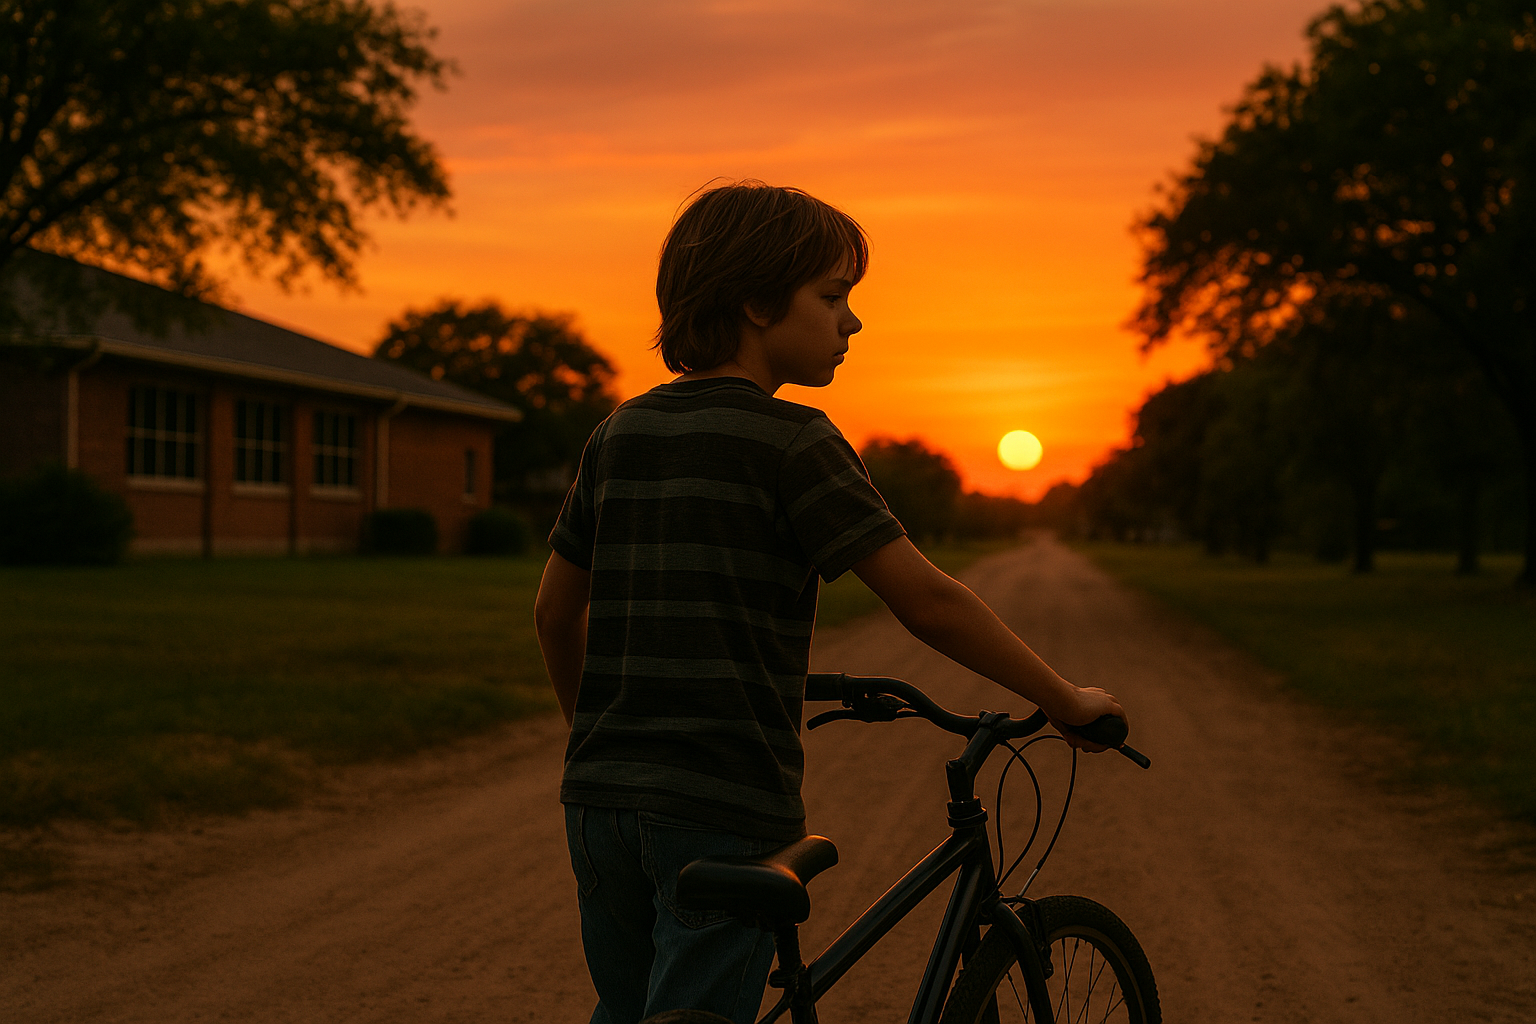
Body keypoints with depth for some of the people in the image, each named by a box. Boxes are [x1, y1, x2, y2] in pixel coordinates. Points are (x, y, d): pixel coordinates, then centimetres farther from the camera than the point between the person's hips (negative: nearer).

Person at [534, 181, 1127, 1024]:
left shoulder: (620, 433, 10)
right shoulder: (790, 440, -9)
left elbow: (557, 612, 17)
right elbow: (927, 600, -12)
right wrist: (1064, 700, -2)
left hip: (600, 797, 7)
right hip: (725, 806, -7)